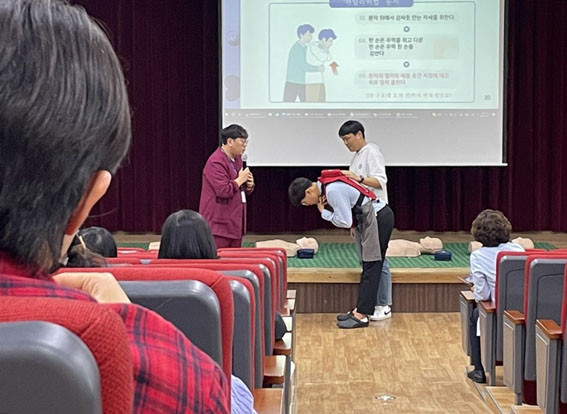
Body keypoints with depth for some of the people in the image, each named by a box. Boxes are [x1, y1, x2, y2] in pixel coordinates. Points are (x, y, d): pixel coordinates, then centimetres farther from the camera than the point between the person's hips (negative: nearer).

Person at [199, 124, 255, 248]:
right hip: (219, 223, -9)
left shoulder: (237, 159, 14)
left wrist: (249, 186, 3)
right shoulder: (216, 162, -15)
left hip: (235, 223, 9)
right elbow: (223, 191, -23)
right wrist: (240, 179, -12)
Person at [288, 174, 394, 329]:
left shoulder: (333, 191, -23)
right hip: (371, 220, 10)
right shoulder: (327, 187, 7)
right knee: (368, 267, 11)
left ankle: (361, 316, -6)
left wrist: (323, 213, -9)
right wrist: (324, 209, -4)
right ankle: (360, 310, 16)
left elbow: (345, 222, -21)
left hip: (379, 219, -10)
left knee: (371, 267, -8)